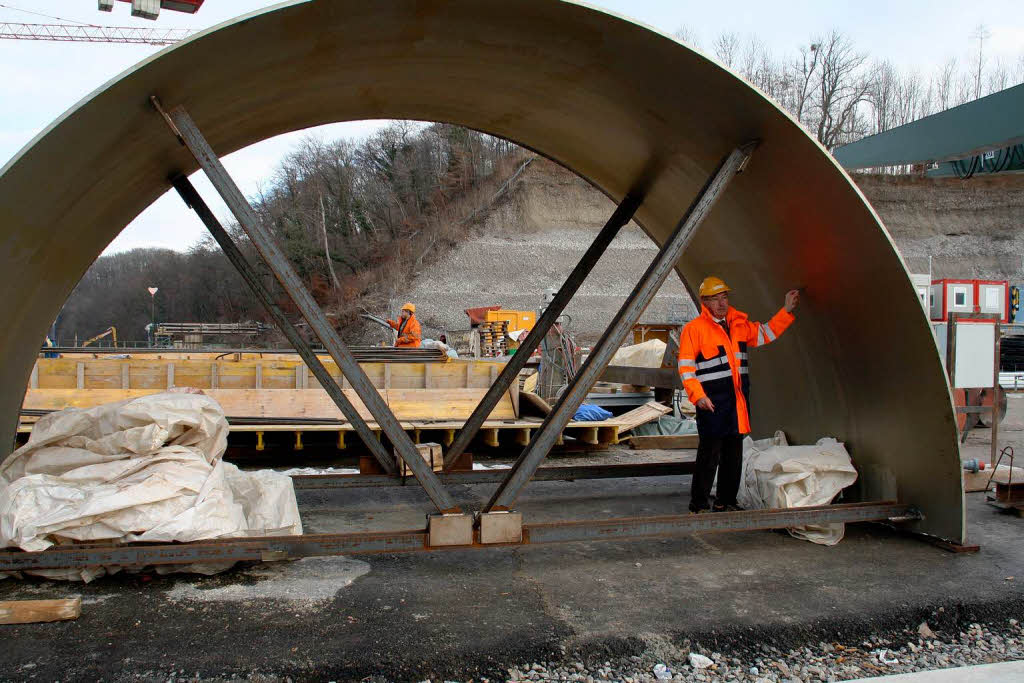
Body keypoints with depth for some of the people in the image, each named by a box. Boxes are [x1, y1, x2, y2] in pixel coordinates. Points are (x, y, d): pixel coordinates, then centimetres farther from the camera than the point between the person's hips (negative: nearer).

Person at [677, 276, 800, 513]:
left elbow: (765, 334, 25)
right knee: (710, 454, -6)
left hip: (738, 400, 7)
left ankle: (726, 501, 25)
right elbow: (685, 366, -9)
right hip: (712, 402, -7)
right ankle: (699, 505, 3)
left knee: (734, 453, 13)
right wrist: (698, 396, -18)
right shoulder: (694, 328, -5)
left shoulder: (740, 324, 13)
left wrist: (787, 311, 16)